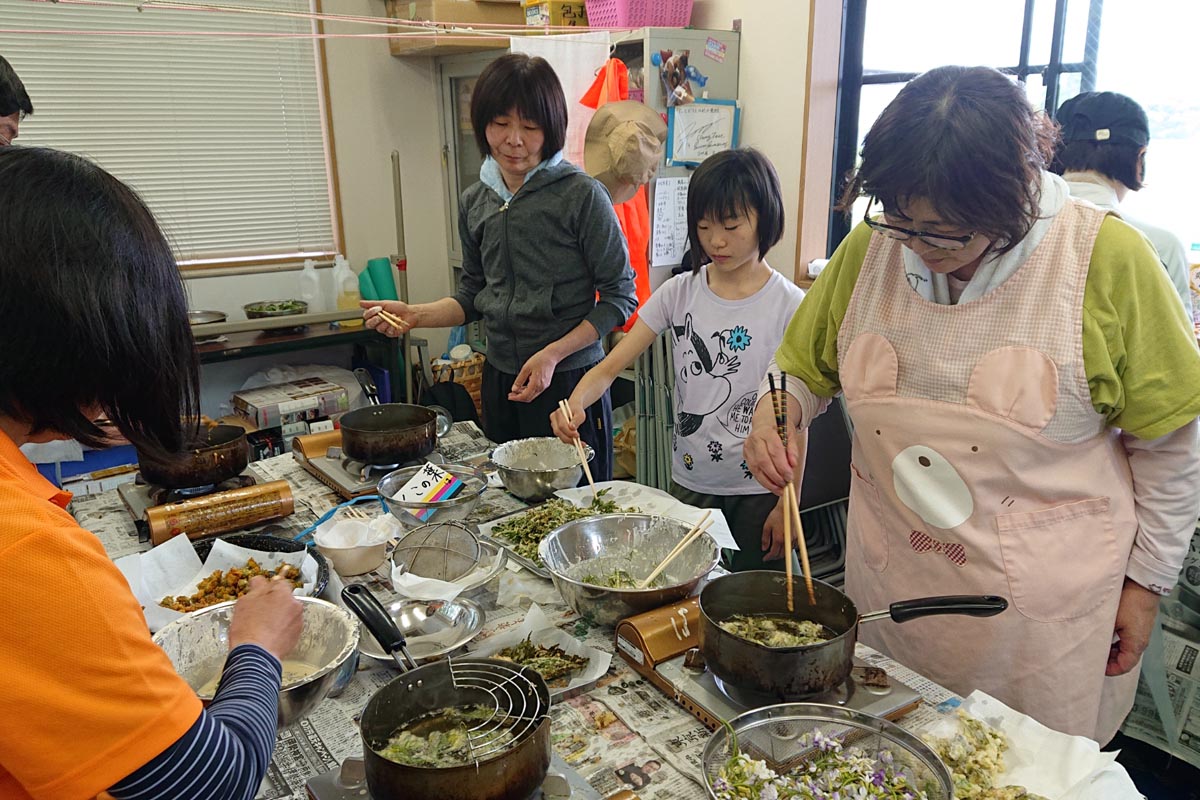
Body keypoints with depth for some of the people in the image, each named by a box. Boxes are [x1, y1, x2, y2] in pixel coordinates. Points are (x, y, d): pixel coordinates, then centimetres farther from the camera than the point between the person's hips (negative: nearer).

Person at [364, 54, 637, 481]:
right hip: (500, 380, 5)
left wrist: (553, 354, -16)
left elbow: (619, 296, -8)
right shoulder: (475, 201, 7)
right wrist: (415, 314, 2)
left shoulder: (581, 195, -11)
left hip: (569, 380, -5)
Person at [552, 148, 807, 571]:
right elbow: (611, 365, -5)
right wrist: (576, 402, -26)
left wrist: (787, 503, -7)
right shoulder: (680, 293, -3)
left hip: (758, 490, -3)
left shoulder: (789, 306, -11)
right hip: (688, 483, 3)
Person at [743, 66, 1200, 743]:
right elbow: (805, 368, 9)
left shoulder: (1107, 258, -14)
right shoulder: (869, 248, -6)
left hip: (1045, 607, -2)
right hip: (889, 584, 3)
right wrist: (772, 415, -13)